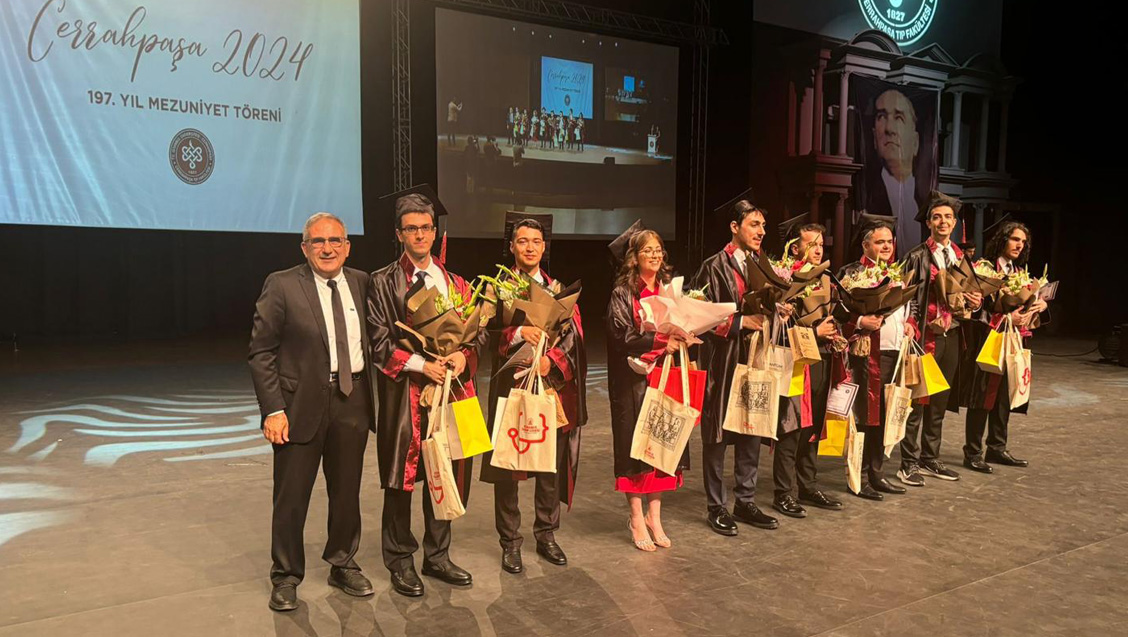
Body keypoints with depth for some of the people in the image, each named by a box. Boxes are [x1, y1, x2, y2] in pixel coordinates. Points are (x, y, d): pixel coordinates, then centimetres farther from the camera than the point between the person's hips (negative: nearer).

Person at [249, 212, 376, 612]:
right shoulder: (282, 286, -6)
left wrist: (372, 396, 4)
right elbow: (261, 353, -7)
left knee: (347, 492, 15)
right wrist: (273, 409, -13)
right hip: (302, 403, -4)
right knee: (291, 496, 7)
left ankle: (343, 566, 34)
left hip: (352, 401, 4)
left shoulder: (361, 282, 6)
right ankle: (286, 577, 26)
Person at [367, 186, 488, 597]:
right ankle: (400, 562, 18)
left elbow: (478, 330, 10)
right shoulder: (385, 282, -1)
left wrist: (463, 356, -11)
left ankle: (437, 556, 24)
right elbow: (379, 342, -6)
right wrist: (422, 364, -17)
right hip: (404, 391, -4)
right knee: (402, 478, 3)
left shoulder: (454, 282, 11)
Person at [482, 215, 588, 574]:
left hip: (552, 386, 2)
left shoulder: (560, 290, 11)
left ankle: (547, 535, 23)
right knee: (506, 466, 3)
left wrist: (550, 360, -17)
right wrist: (519, 333, -24)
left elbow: (573, 335, 0)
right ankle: (510, 542, 15)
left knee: (552, 465, 8)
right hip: (510, 386, -2)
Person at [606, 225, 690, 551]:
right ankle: (636, 519, 10)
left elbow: (679, 328, 14)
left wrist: (676, 342, -8)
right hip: (633, 378, -5)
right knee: (635, 443, -1)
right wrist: (658, 340, -27)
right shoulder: (623, 293, -5)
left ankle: (654, 516, 15)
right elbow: (622, 336, -15)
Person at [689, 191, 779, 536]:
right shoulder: (715, 267, -8)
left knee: (752, 430, 10)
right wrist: (741, 322, -20)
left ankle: (745, 501, 23)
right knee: (717, 434, 3)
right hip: (722, 361, -6)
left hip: (754, 358, 6)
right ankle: (716, 507, 14)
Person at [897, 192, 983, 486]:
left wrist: (975, 302, -1)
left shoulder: (962, 257, 14)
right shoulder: (917, 256, -5)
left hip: (951, 335, 6)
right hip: (925, 334, -6)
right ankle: (909, 463, 4)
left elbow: (970, 295, 21)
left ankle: (931, 458, 23)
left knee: (940, 400, 13)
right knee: (917, 399, -3)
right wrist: (914, 330, -20)